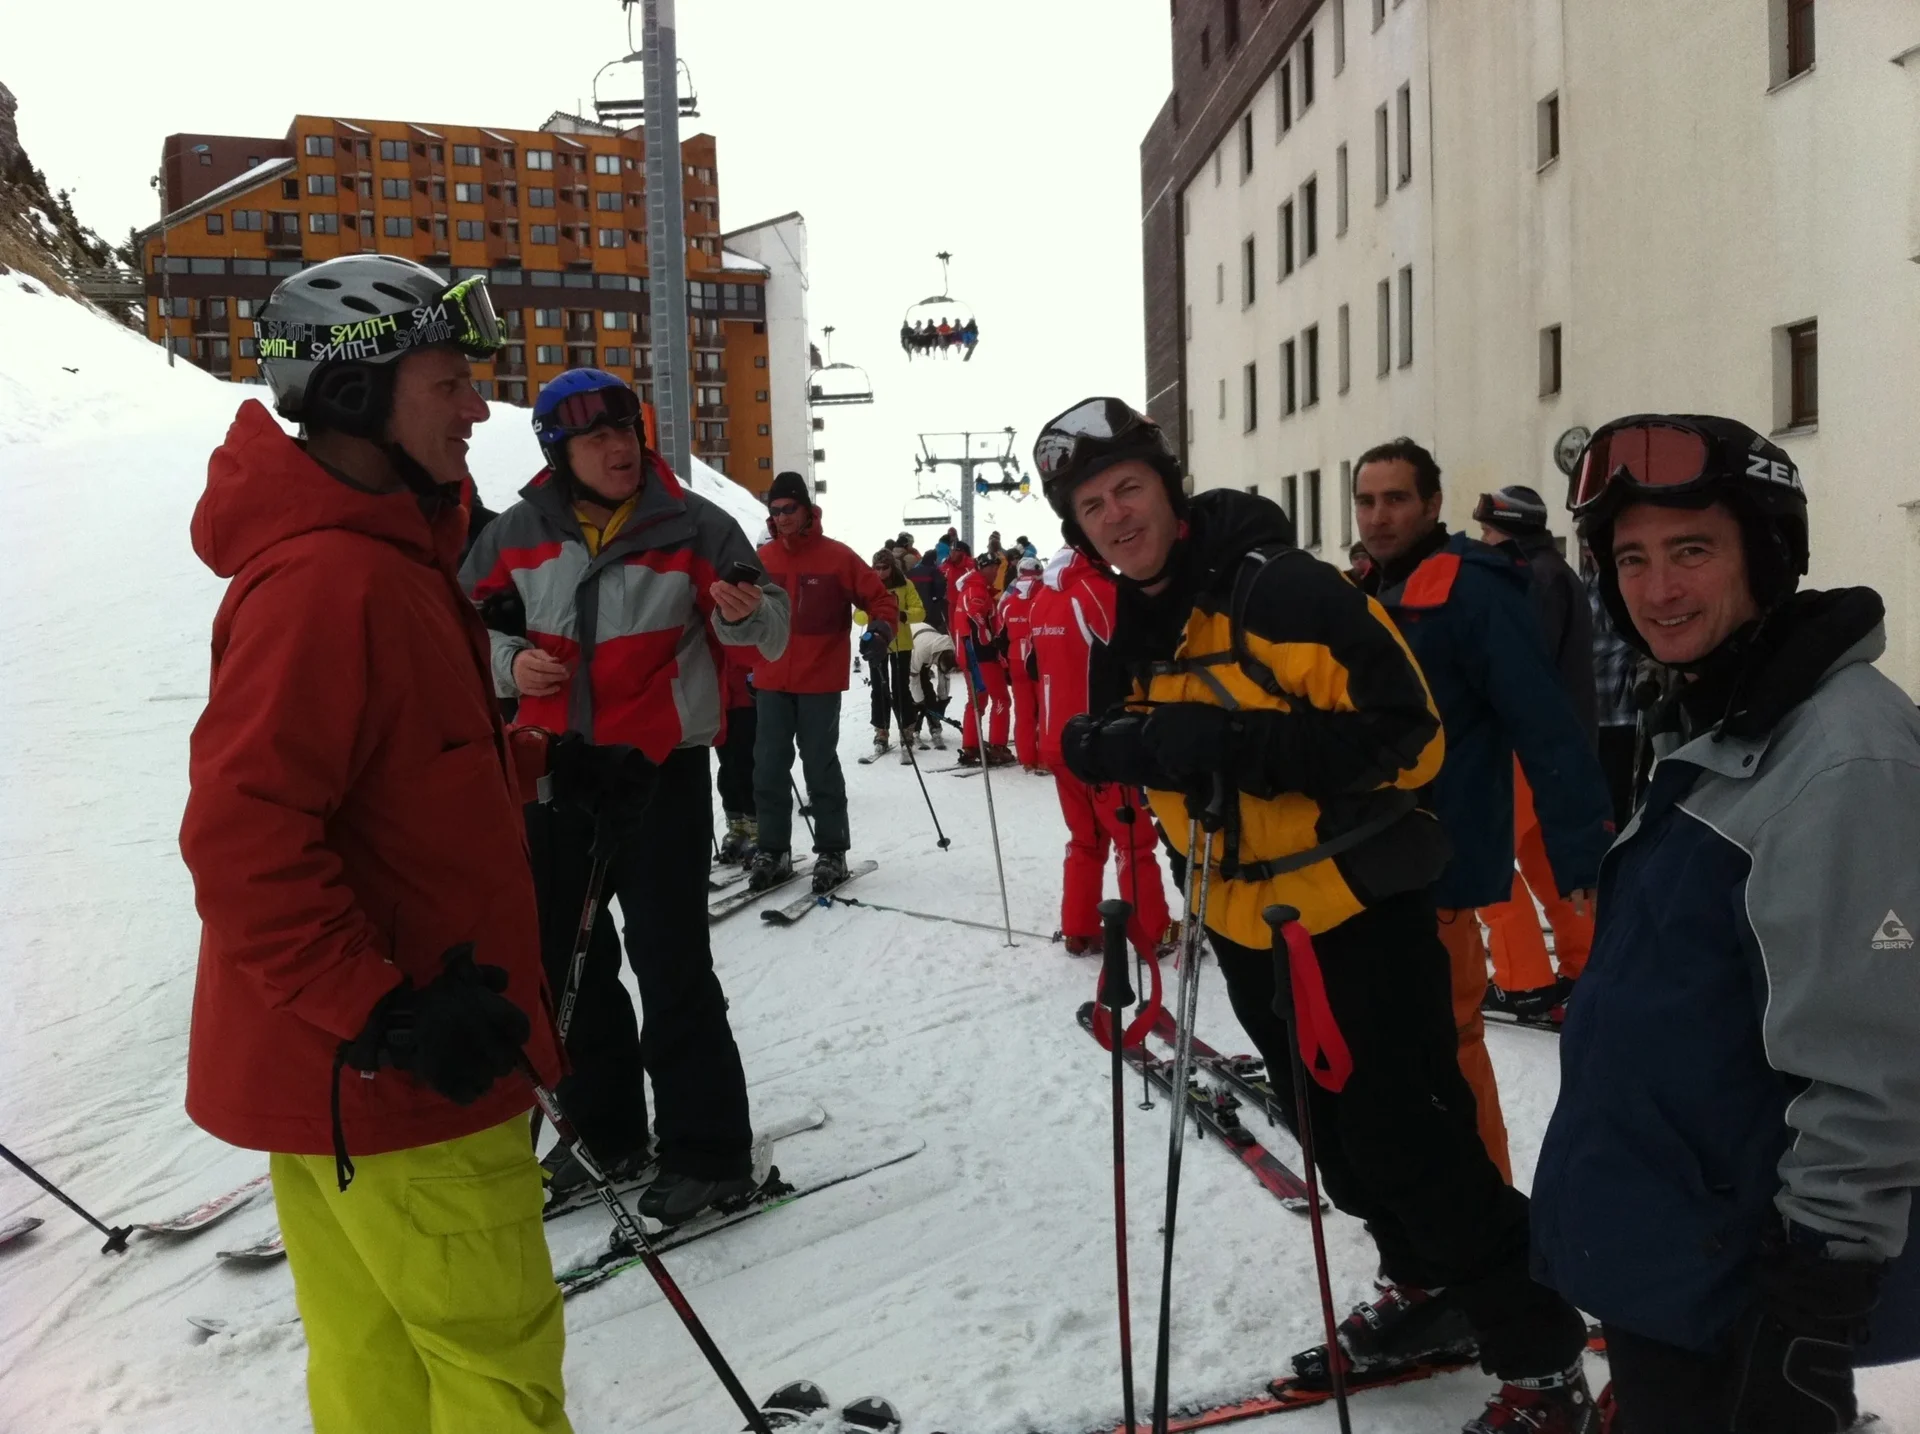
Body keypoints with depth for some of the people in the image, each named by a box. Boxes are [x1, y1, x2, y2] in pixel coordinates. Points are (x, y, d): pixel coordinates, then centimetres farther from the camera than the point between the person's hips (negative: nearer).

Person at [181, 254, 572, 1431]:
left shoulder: (386, 557, 11)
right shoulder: (327, 581, -22)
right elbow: (242, 840, -26)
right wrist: (384, 1016, -23)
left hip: (337, 1060, 10)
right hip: (381, 1076, -10)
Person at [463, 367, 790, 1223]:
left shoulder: (692, 527, -7)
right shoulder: (518, 534, 1)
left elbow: (765, 639, -4)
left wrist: (743, 615, -26)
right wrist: (509, 664, -8)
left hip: (660, 768, -4)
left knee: (670, 962, -5)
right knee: (565, 956, 14)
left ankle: (708, 1149, 10)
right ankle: (602, 1129, 32)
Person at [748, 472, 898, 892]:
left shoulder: (837, 557, -5)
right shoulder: (761, 559, 5)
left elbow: (880, 598, -1)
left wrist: (881, 628, -20)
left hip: (820, 683, -4)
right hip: (771, 683, 4)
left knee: (820, 767, 2)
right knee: (769, 768, 7)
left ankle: (832, 852, 13)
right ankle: (773, 851, 18)